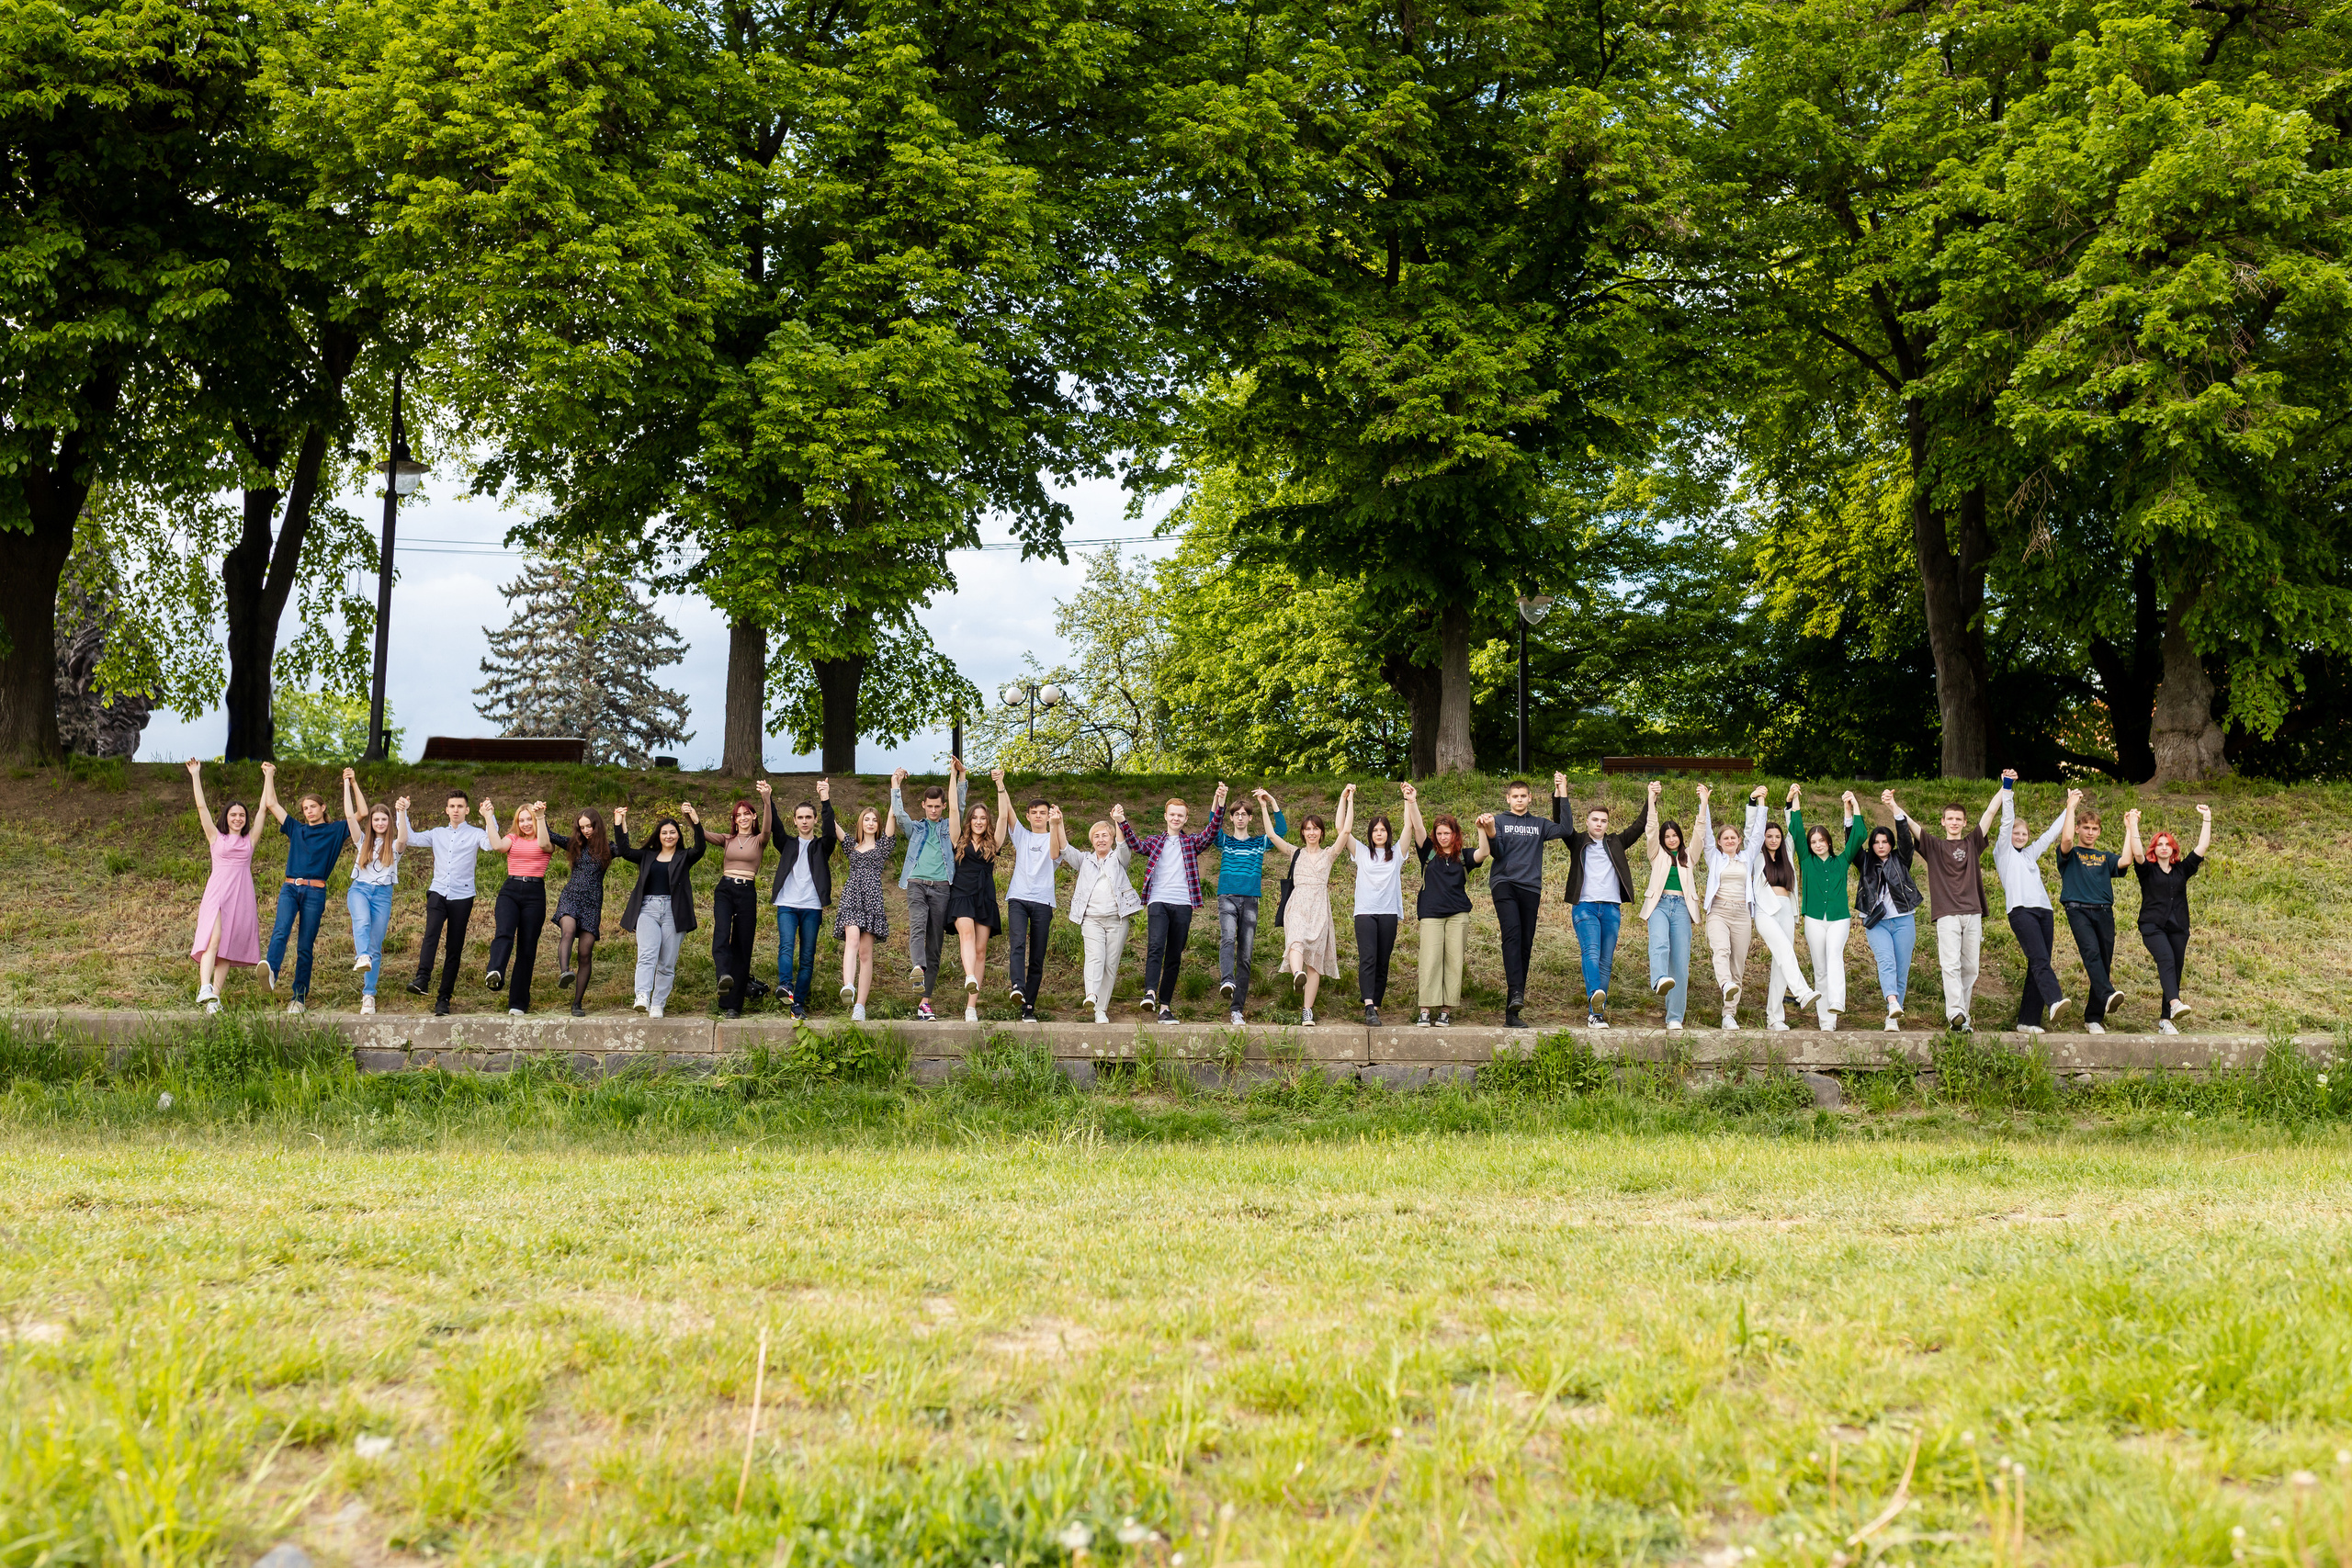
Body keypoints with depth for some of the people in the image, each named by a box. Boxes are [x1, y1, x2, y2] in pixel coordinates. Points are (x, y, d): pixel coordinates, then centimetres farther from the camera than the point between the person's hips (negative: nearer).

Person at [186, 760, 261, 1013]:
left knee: (227, 948, 0)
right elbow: (201, 806, 8)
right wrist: (195, 776, 5)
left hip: (242, 897, 3)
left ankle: (214, 997, 0)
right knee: (213, 940, -21)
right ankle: (204, 989, -34)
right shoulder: (216, 837, 12)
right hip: (217, 894, -2)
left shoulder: (250, 840, 17)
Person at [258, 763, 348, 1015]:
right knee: (281, 930, -25)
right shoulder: (296, 829, 20)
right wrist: (269, 775, 25)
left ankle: (299, 998, 1)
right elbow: (270, 804, 21)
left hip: (315, 892, -2)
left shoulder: (335, 831, 13)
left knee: (305, 946, -2)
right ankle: (271, 970, -50)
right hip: (290, 888, 2)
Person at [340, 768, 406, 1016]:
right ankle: (362, 958, -59)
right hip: (359, 889, 0)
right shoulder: (363, 841, 14)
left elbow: (404, 839, -16)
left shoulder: (394, 845, 9)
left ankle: (369, 995, 2)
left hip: (383, 894, 0)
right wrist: (349, 784, 7)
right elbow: (350, 815, 5)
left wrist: (402, 813, -22)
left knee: (376, 947, -2)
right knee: (362, 921, -35)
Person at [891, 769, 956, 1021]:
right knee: (918, 926, -28)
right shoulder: (915, 829, 21)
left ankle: (925, 1000, -3)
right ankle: (919, 968, -53)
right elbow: (899, 814, 6)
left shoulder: (950, 828, 20)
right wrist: (896, 785, 6)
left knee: (936, 942, -2)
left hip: (941, 887, 0)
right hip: (916, 884, 0)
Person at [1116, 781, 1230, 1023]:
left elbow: (1212, 831, -1)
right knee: (1155, 946, -23)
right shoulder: (1154, 842, 15)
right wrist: (1121, 823, -20)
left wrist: (1220, 803, -15)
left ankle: (1165, 1006, 6)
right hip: (1158, 901, -2)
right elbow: (1136, 844, -3)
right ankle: (1150, 993, -34)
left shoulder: (1192, 842, 15)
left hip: (1183, 905, 2)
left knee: (1174, 957, 3)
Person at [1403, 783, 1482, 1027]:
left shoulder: (1463, 856, 10)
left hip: (1458, 915, 1)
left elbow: (1483, 853, -8)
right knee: (1430, 961, -9)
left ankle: (1446, 1011, 4)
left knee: (1454, 962, -1)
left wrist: (1483, 832, -26)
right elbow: (1417, 828, -3)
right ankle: (1425, 1011, -9)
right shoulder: (1428, 852, 9)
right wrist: (1412, 802, -16)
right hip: (1431, 914, -1)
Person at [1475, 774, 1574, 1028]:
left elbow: (1564, 830, 1)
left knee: (1525, 946, 0)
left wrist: (1562, 793, 3)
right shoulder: (1499, 820, 13)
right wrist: (1489, 831, -18)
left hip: (1530, 888, 3)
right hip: (1504, 883, -3)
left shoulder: (1539, 824, 19)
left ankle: (1511, 1014, 2)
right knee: (1513, 931, -28)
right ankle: (1515, 992, -39)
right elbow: (1497, 852, 1)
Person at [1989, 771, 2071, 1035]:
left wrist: (2070, 806, 35)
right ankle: (2054, 1001, -44)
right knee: (2040, 959, -24)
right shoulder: (2004, 852, 11)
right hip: (2021, 911, -6)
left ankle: (2027, 1021, -2)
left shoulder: (2030, 853, 27)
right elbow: (2007, 821, 1)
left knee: (2038, 965, -1)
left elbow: (2051, 833, 33)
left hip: (2044, 910, 6)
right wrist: (2007, 789, -8)